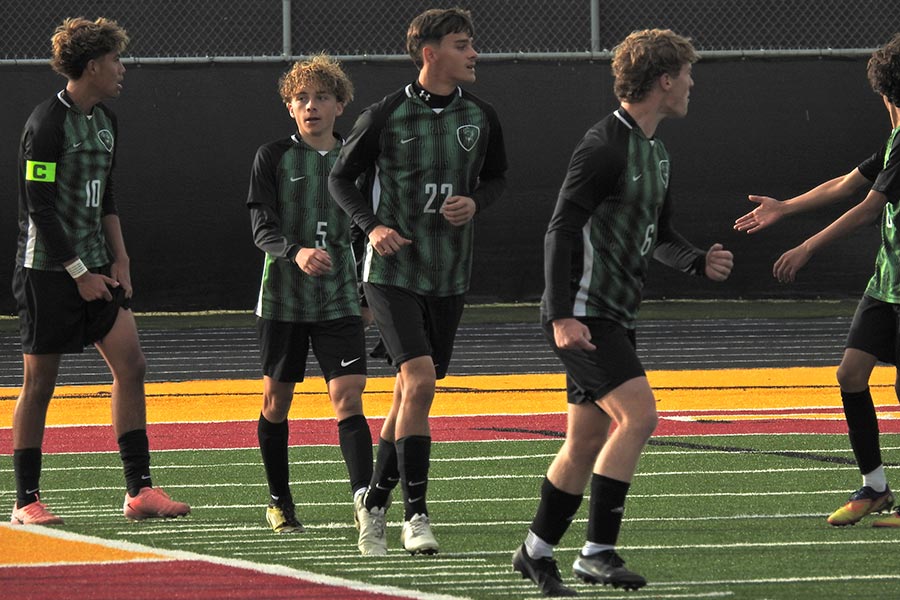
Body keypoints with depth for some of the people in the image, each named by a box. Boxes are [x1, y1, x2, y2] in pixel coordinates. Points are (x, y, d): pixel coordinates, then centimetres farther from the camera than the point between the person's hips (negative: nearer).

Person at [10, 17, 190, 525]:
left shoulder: (105, 120, 12)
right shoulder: (49, 123, -14)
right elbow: (39, 206, -16)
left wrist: (119, 259, 10)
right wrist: (79, 273, -16)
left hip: (95, 269, 8)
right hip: (49, 270, -8)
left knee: (131, 364, -3)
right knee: (40, 383, -1)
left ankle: (139, 490, -2)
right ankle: (26, 500, 7)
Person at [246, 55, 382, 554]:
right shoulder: (273, 158, -1)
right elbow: (263, 227, -9)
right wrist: (295, 253, -29)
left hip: (340, 301, 1)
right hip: (283, 298, -1)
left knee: (348, 398, -13)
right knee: (277, 400, 10)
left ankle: (364, 501, -25)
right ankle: (279, 503, 27)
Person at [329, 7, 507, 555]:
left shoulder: (481, 117, 3)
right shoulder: (386, 116, -8)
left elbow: (498, 175, 18)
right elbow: (343, 177, 4)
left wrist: (476, 202, -4)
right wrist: (371, 225, -12)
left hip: (450, 274, 4)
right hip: (393, 269, -4)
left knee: (411, 390, 10)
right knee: (420, 380, -19)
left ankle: (377, 500, 27)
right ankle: (415, 514, -15)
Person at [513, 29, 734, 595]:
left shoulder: (657, 152, 16)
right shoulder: (605, 145, -14)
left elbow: (661, 236, 25)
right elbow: (562, 229, -17)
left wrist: (700, 261, 4)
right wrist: (562, 315, -23)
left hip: (616, 316, 10)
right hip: (583, 313, -10)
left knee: (588, 441, 11)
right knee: (638, 414, -19)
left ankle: (537, 552, 22)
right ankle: (599, 551, -18)